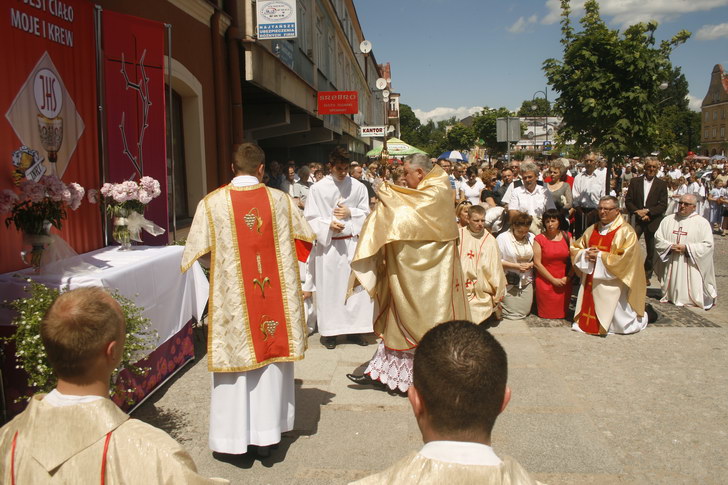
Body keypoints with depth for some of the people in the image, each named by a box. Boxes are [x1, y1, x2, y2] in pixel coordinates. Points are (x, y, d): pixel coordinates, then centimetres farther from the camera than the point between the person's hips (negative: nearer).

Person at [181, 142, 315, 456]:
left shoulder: (212, 203, -8)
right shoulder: (279, 199, -3)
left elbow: (199, 252, -1)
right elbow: (304, 238, 9)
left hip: (231, 299, -1)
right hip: (274, 297, 1)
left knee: (235, 360, 10)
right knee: (271, 362, 11)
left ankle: (234, 436, 20)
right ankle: (266, 434, 20)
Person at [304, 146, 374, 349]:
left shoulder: (358, 187, 4)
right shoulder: (317, 188, -1)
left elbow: (366, 213, 8)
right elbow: (310, 218, -1)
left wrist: (350, 212, -10)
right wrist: (329, 224, -16)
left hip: (352, 243, 2)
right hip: (327, 244, -2)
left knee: (355, 285, 3)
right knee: (328, 287, 2)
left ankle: (353, 328, 16)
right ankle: (328, 331, 13)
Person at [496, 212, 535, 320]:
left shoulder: (531, 237, 1)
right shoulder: (502, 238, -11)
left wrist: (530, 264, -15)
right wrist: (516, 266, -17)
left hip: (526, 281, 4)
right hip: (509, 282, -4)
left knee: (525, 312, 8)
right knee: (512, 313, 2)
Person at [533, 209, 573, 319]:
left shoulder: (567, 236, 5)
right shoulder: (539, 239, -5)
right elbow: (537, 263, -9)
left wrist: (568, 277, -9)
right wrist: (553, 280, -10)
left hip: (564, 283, 3)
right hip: (545, 283, -2)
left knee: (562, 311, 10)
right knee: (547, 313, 3)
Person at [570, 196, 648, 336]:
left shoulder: (626, 231, -8)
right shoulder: (592, 229, 10)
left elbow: (625, 259, -16)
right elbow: (575, 248, 14)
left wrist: (600, 256, -16)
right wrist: (586, 254, -7)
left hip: (612, 283, -5)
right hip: (591, 281, 5)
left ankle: (641, 317, 31)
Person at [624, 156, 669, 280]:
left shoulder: (662, 184, 3)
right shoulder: (635, 181, 5)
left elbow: (663, 206, -3)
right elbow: (628, 201, 3)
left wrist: (647, 211, -15)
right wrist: (638, 212, -12)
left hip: (653, 222, 0)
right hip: (637, 220, 0)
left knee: (651, 250, 8)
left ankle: (646, 275, 23)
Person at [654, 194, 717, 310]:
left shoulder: (702, 223, -1)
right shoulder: (668, 220, 8)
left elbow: (708, 245, -8)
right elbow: (658, 239, 4)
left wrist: (687, 248, -16)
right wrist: (670, 246, -13)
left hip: (691, 266, -3)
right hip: (671, 265, 3)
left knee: (692, 295, -2)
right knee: (670, 294, 11)